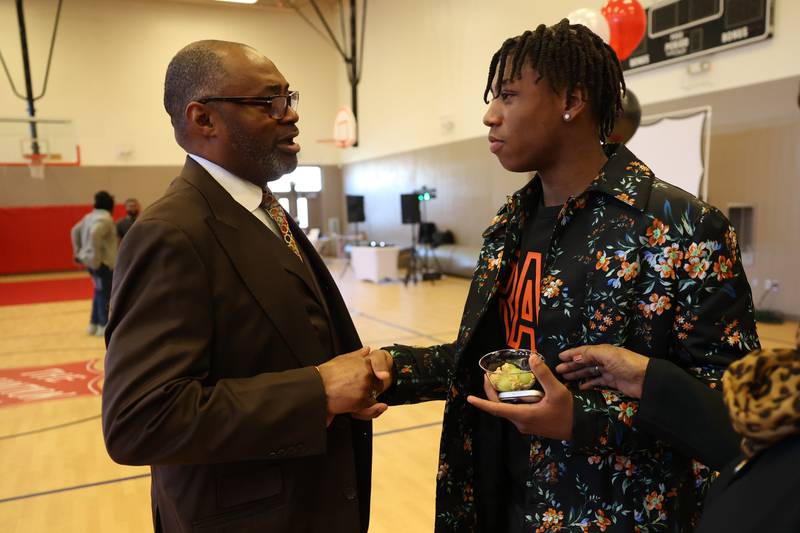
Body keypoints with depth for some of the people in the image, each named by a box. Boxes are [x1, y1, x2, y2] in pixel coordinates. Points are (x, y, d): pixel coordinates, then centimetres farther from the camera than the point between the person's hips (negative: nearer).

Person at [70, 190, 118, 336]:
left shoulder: (90, 216, 14)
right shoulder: (105, 218, -15)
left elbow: (75, 231, 23)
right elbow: (95, 234, -30)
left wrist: (78, 251, 25)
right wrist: (96, 256, -24)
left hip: (91, 261, 9)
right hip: (102, 262, -9)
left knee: (99, 292, 18)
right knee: (105, 293, -1)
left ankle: (94, 324, 23)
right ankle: (104, 326, 4)